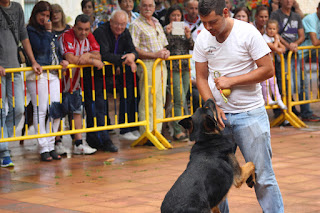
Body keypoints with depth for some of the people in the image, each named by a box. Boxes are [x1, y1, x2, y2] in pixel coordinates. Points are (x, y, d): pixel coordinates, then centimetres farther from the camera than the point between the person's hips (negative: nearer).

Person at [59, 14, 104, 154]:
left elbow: (98, 55, -4)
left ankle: (78, 144, 13)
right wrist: (92, 61, -25)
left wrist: (88, 55, -27)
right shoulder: (67, 37, -22)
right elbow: (70, 59, -32)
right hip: (61, 80, -7)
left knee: (77, 111, 9)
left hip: (75, 81, 7)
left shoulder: (89, 37, 1)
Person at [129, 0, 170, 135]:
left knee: (160, 100, 8)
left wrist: (166, 52, 1)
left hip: (161, 65, 8)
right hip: (147, 65, -8)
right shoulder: (136, 25, -5)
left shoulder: (157, 24, 20)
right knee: (148, 101, -10)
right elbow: (134, 50, -13)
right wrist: (155, 55, -19)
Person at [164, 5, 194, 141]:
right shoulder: (165, 30, -2)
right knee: (180, 100, -10)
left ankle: (183, 127, 15)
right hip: (173, 68, -5)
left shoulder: (184, 29, 14)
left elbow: (192, 47, 8)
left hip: (185, 68, 6)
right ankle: (177, 131, -7)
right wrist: (167, 33, -20)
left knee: (182, 100, 8)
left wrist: (188, 36, -9)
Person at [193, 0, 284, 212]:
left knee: (262, 175, -2)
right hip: (219, 115, 4)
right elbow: (202, 78, 7)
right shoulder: (203, 38, 2)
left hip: (250, 114, -4)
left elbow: (268, 70, -11)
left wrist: (231, 81, -16)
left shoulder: (248, 33, -10)